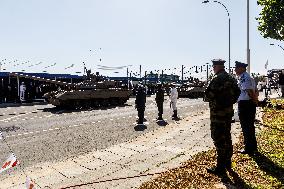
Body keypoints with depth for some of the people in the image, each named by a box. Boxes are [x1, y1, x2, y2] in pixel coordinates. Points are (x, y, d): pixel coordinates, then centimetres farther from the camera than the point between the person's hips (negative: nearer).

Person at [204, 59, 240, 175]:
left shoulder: (217, 79, -18)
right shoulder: (231, 78, 11)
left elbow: (209, 95, -20)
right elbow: (237, 92, 19)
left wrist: (206, 98, 1)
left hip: (218, 114, -9)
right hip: (229, 111, 9)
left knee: (219, 139, -2)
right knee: (227, 137, 17)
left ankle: (220, 167, 5)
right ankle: (228, 163, 29)